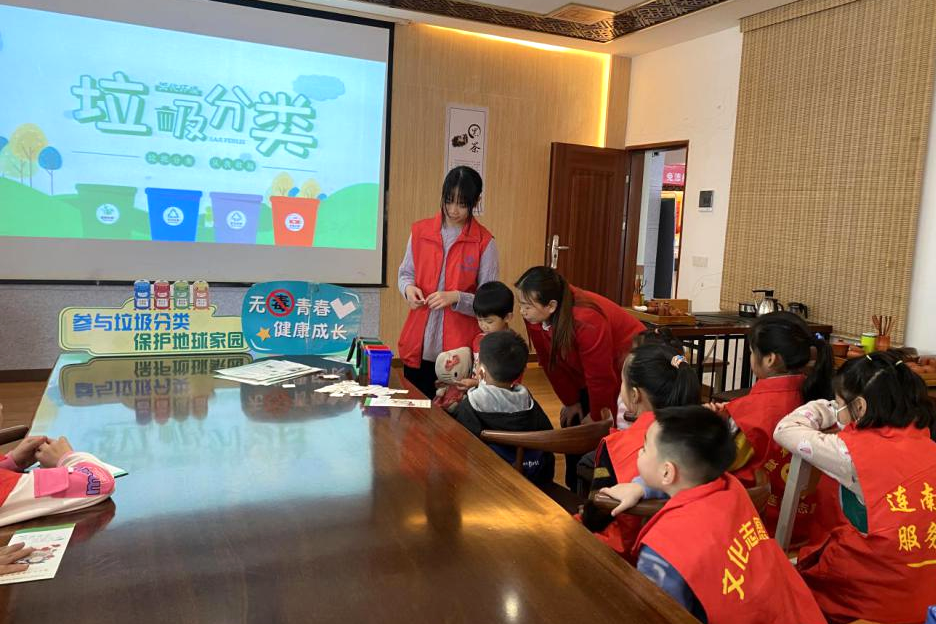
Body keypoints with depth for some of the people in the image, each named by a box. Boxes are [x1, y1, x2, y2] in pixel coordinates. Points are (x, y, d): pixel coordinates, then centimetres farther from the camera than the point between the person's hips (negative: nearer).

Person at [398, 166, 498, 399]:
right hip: (417, 344, 3)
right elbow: (405, 273, 15)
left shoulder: (484, 243, -6)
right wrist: (408, 288, -7)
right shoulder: (420, 231, 3)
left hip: (459, 347, -3)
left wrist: (456, 298, -21)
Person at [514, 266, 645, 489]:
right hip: (584, 375, 7)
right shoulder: (535, 316, -18)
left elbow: (600, 378, -29)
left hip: (624, 368, -7)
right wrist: (571, 401, -1)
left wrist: (598, 420, -16)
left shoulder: (587, 322, -39)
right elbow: (550, 361, -6)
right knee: (571, 425, 6)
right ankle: (575, 493, 21)